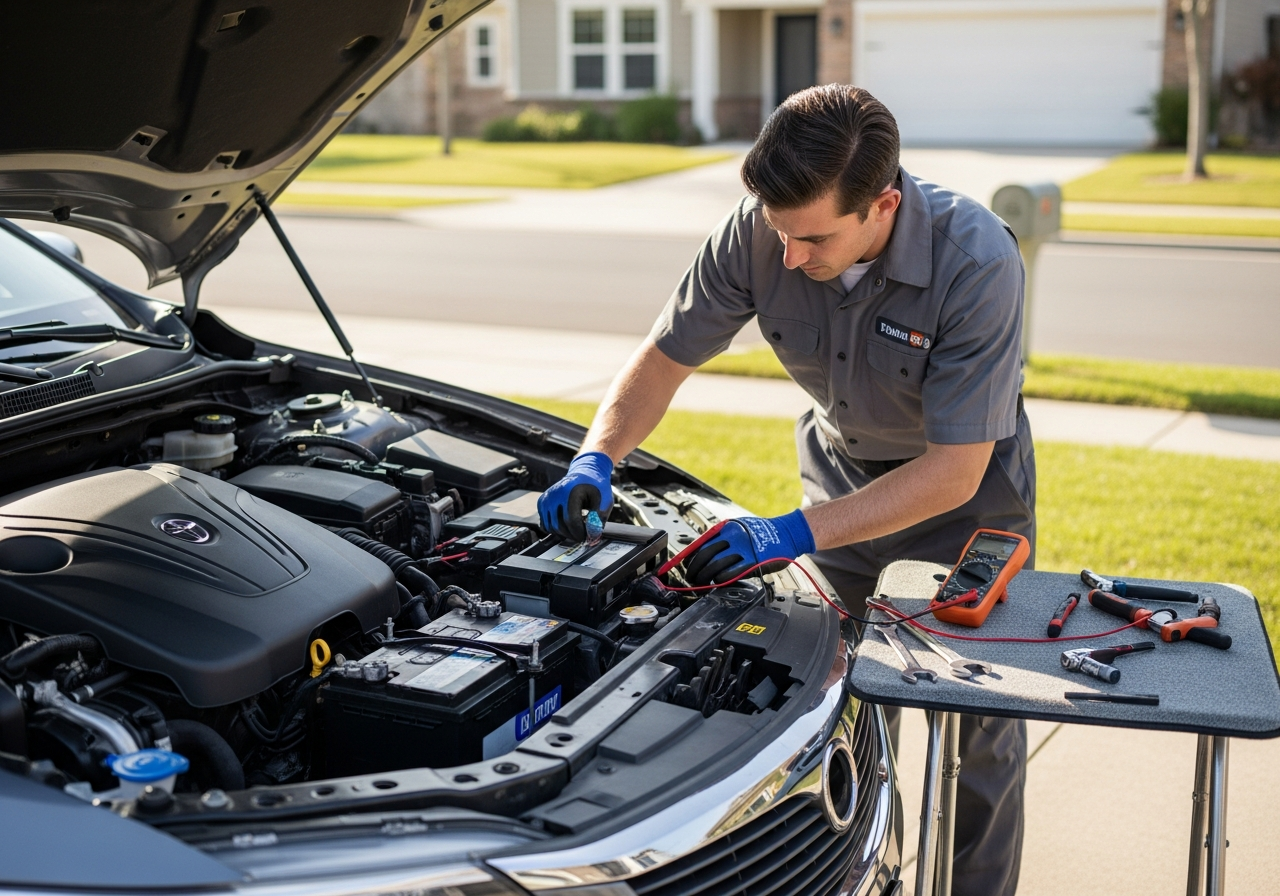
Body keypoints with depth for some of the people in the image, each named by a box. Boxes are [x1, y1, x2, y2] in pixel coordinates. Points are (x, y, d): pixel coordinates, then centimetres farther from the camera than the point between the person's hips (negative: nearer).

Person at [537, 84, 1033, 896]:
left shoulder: (977, 262, -35)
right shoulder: (759, 232, -24)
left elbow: (953, 470, -32)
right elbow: (664, 359, -11)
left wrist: (798, 532, -39)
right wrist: (596, 460, -28)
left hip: (963, 488, -3)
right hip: (844, 467, 4)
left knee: (977, 724, 4)